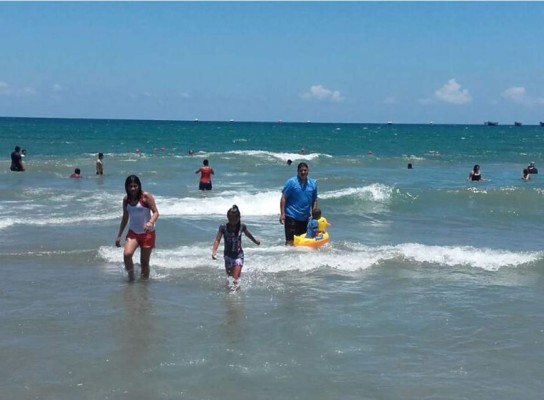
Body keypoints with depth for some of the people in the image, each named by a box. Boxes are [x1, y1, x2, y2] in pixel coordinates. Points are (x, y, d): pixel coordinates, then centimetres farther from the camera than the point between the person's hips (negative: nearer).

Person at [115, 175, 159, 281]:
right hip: (133, 232, 3)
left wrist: (151, 222, -35)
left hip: (147, 233, -3)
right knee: (126, 254, -21)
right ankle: (131, 276, -1)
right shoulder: (126, 200, 3)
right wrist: (119, 235, 16)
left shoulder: (146, 196, -11)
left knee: (144, 262, 2)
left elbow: (156, 212, -14)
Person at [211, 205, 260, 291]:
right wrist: (214, 251, -35)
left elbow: (248, 234, 12)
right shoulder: (223, 227, -14)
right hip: (228, 255, 1)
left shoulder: (242, 226, -10)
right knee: (229, 275, 18)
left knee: (236, 278, -16)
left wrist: (255, 241, 30)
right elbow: (217, 240, -19)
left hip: (238, 255, -1)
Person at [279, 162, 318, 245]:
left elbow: (314, 200, 12)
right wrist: (282, 214, -14)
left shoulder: (313, 183, 6)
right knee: (290, 241, -9)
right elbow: (283, 198, -8)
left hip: (305, 218, 5)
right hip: (291, 216, -5)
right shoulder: (291, 182, -8)